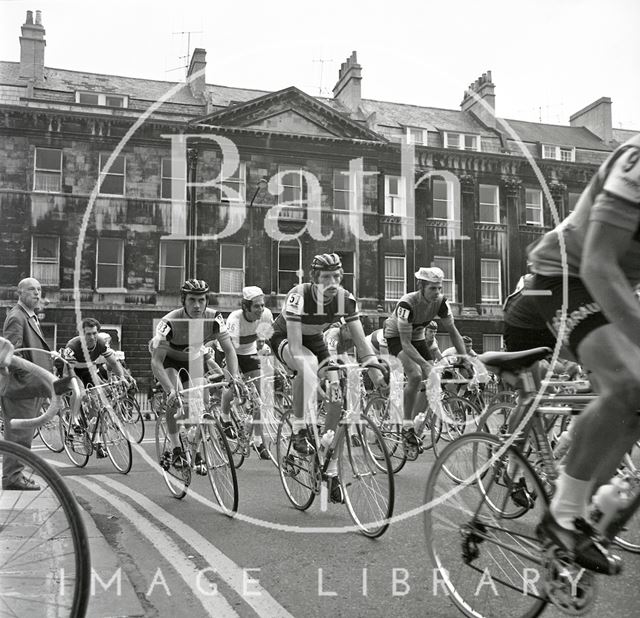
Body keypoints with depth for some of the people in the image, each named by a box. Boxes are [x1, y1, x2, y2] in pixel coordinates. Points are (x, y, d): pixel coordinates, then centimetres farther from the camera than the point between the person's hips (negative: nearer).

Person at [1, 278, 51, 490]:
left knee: (22, 434, 17)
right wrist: (26, 380, -22)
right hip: (21, 386, -10)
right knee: (19, 434, -3)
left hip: (32, 385, 10)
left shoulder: (31, 317, 18)